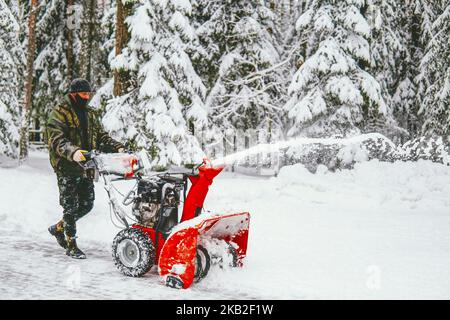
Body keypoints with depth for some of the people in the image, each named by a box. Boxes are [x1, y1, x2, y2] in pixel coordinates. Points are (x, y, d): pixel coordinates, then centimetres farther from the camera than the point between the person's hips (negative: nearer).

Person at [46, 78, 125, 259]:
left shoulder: (90, 114, 16)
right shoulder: (59, 113, -8)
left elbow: (101, 136, 15)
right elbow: (57, 140, -20)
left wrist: (117, 148, -2)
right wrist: (72, 152, -39)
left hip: (86, 167, 7)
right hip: (67, 168, -7)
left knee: (87, 205, 12)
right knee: (70, 207, -1)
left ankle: (59, 228, 33)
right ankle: (71, 246, 11)